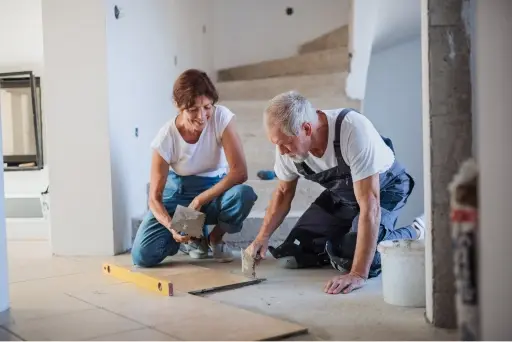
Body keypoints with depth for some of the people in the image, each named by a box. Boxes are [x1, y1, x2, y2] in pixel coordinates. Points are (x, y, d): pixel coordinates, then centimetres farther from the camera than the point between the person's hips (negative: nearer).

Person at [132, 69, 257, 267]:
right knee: (143, 255, -19)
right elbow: (155, 197, -17)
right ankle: (194, 237, 14)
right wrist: (172, 226, -37)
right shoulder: (166, 138, -21)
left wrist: (199, 201, -27)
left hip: (215, 188, 0)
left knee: (244, 194, -36)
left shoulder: (221, 117, -21)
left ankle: (215, 238, -2)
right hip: (178, 193, 0)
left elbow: (239, 171, -25)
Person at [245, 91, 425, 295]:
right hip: (340, 194, 5)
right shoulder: (288, 141, -19)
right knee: (290, 256, -6)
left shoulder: (353, 130, -38)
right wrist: (263, 237, -13)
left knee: (350, 260, -26)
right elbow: (283, 192, 0)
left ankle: (414, 235, -1)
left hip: (383, 188, -5)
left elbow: (370, 206, -39)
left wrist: (358, 274, -42)